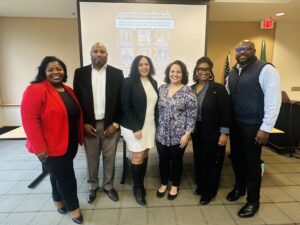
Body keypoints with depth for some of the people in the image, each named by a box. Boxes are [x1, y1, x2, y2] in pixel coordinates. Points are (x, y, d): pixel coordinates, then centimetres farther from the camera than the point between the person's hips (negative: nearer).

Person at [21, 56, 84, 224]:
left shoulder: (68, 90, 7)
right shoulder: (36, 90, -17)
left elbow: (75, 114, 13)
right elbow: (30, 120, -22)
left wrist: (79, 137, 13)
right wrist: (39, 147, -23)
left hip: (70, 144, 7)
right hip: (51, 147, -7)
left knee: (59, 173, 23)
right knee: (66, 176, 5)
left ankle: (58, 199, 46)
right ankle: (74, 207, 27)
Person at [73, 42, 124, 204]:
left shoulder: (117, 73, -1)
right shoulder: (80, 73, 1)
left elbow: (122, 100, -1)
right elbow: (77, 99, 1)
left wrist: (116, 123, -7)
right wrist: (83, 123, -6)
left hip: (110, 125, 0)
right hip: (89, 125, 1)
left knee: (109, 158, 12)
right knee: (92, 159, 14)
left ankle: (109, 186, 33)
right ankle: (93, 187, 36)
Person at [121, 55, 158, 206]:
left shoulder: (153, 82, 8)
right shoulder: (129, 82, -10)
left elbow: (155, 104, 12)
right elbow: (126, 107, -14)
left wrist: (156, 124, 6)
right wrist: (135, 128, -17)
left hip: (150, 125, 5)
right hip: (134, 126, -5)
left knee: (145, 155, 13)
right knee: (138, 157, 3)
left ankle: (141, 184, 31)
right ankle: (137, 188, 23)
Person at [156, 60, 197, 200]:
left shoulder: (188, 91, -9)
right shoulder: (162, 88, 4)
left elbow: (192, 114, -10)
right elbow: (158, 110, 9)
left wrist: (187, 134, -13)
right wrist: (155, 128, 7)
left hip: (179, 135, -3)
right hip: (161, 133, 3)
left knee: (176, 161, 14)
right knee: (163, 160, 14)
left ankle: (174, 186, 35)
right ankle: (164, 184, 37)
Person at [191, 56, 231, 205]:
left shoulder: (218, 88, -10)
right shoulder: (191, 89, 4)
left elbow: (226, 112, -12)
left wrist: (224, 133, -16)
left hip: (213, 133, -5)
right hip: (197, 132, 5)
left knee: (212, 162, 8)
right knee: (198, 160, 16)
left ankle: (209, 192, 26)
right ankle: (201, 186, 37)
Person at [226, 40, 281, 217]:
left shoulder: (266, 70, -12)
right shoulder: (233, 72, 9)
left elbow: (273, 100, -15)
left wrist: (265, 128, -17)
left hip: (253, 126, -6)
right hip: (235, 124, 6)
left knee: (252, 163, 7)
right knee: (237, 158, 19)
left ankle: (253, 201, 28)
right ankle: (239, 188, 43)